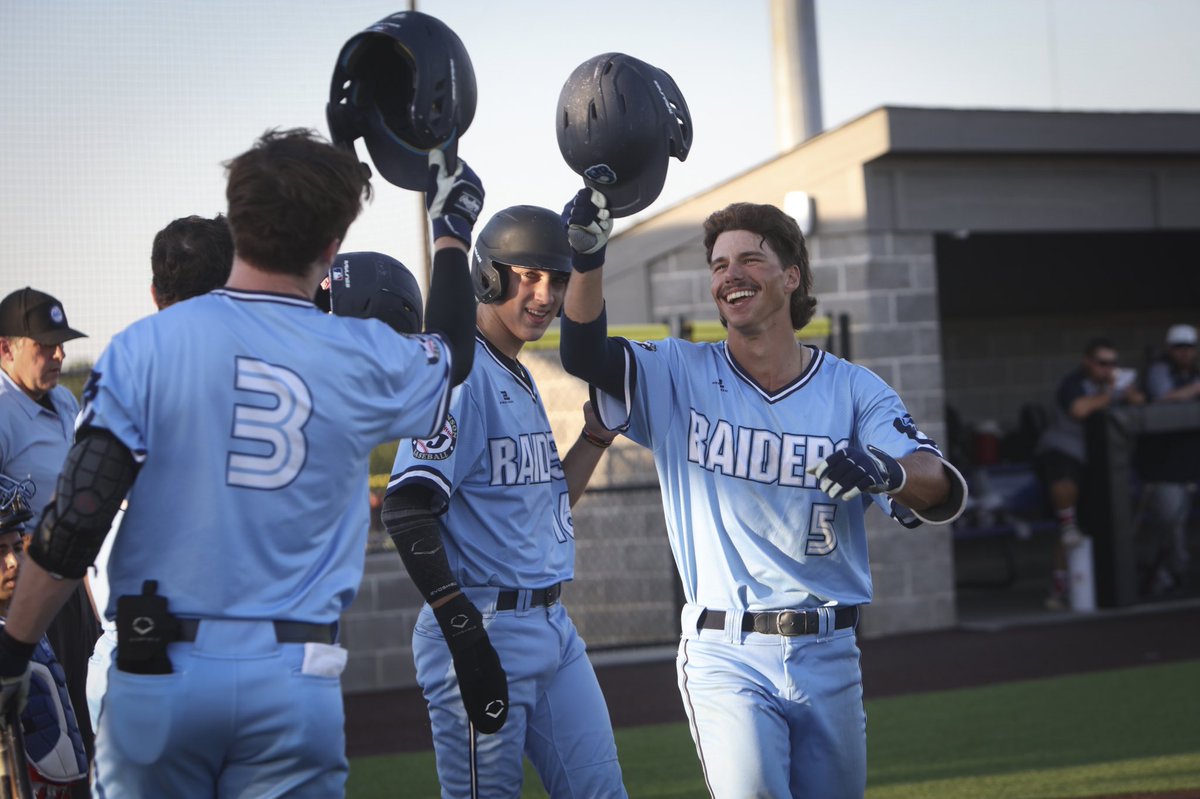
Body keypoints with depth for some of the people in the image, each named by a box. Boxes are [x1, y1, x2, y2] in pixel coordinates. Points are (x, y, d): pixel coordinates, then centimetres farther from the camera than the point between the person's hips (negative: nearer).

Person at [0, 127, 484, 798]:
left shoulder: (145, 347, -6)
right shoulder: (366, 363, -1)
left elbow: (75, 522, -9)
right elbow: (453, 354, 23)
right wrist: (451, 232, 37)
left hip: (157, 673, 0)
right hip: (294, 683, 1)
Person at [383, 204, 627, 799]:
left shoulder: (522, 381, 17)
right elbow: (407, 512, -21)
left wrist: (601, 428, 12)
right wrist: (463, 633, -24)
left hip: (552, 624, 9)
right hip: (484, 630, -9)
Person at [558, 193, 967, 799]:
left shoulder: (855, 390, 3)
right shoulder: (680, 375, 4)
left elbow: (944, 490, -10)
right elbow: (585, 354, -12)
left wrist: (886, 471, -33)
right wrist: (588, 258, -29)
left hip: (829, 657, 2)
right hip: (725, 657, -2)